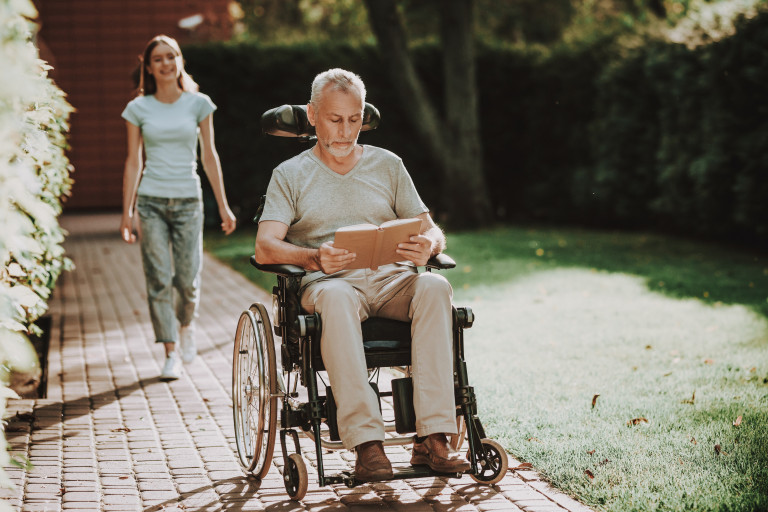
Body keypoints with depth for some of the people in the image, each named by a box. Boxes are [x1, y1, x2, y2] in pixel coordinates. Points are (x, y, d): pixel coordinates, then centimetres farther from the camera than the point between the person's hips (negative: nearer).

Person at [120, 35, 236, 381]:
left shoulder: (198, 103, 3)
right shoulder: (138, 109, 3)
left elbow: (209, 156, 6)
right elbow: (133, 162, 5)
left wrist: (223, 206, 5)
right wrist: (127, 212, 0)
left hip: (188, 200, 0)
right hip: (150, 202, 0)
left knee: (187, 280, -2)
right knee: (159, 278, -5)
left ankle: (186, 325, 31)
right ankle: (171, 354, 3)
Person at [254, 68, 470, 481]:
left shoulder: (387, 165, 20)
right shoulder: (290, 175, 13)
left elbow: (430, 230, 14)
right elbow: (265, 246, -1)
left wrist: (427, 245, -13)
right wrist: (313, 259, -23)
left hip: (390, 278, 2)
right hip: (327, 282, -2)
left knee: (434, 287, -32)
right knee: (336, 299, -39)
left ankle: (432, 438, -37)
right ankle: (367, 444, -45)